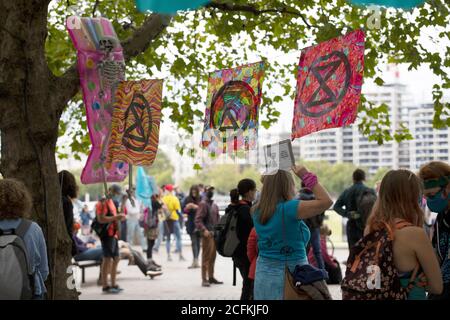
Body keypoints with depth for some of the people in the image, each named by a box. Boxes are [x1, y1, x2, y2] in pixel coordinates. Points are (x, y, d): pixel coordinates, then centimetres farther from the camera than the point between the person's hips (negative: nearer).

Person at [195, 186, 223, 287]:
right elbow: (198, 220, -14)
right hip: (207, 234, -7)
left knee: (212, 257, 12)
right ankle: (204, 279, -4)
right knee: (206, 257, -6)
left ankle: (211, 277, 20)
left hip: (215, 233, 7)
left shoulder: (214, 205, 18)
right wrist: (204, 230, -26)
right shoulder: (203, 204, -7)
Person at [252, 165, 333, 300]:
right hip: (292, 272, -6)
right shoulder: (289, 208, -19)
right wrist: (306, 176, -11)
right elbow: (326, 201, -17)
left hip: (264, 271, 6)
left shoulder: (257, 211, 1)